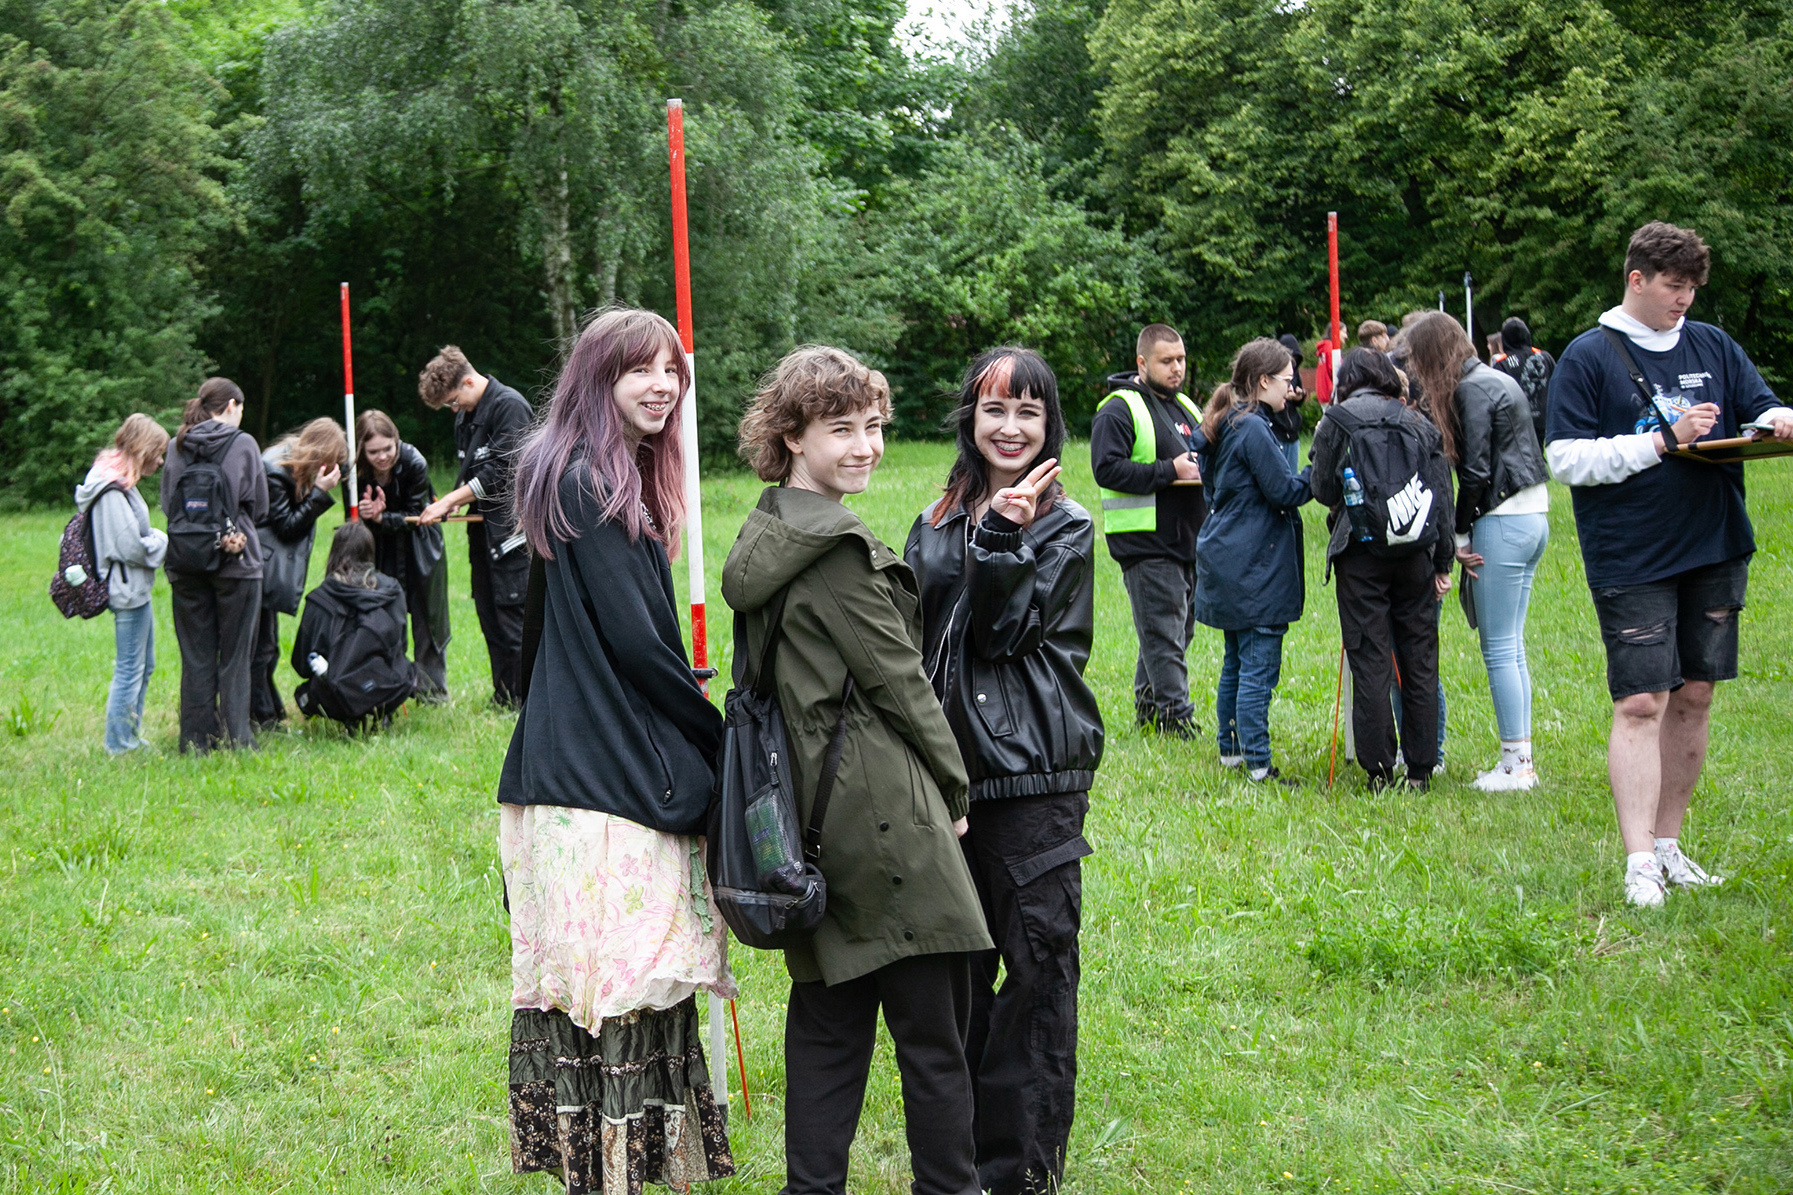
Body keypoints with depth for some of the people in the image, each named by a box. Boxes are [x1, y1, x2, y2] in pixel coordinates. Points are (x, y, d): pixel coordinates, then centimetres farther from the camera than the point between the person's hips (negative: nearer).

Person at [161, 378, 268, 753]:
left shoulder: (178, 447, 4)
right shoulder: (242, 444, -6)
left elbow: (167, 504, 3)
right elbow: (259, 507, -3)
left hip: (185, 564, 4)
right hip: (235, 565, -3)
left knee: (196, 657, 9)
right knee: (234, 655, 4)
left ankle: (197, 740, 11)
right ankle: (235, 739, 4)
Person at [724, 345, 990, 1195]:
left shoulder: (763, 540, 12)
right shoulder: (839, 548, -16)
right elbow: (898, 677, -13)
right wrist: (955, 785, 0)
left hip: (810, 816, 10)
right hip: (881, 811, -10)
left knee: (828, 1017, 14)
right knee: (931, 1024, -1)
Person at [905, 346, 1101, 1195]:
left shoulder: (1066, 527, -1)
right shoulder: (938, 524, 13)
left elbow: (1002, 632, -11)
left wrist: (1003, 541, -21)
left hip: (1034, 773, -4)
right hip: (945, 764, 4)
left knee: (1038, 955, -2)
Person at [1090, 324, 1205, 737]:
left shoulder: (1185, 407, 18)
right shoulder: (1119, 409, -8)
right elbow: (1107, 468, -20)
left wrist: (1206, 468, 6)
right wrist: (1169, 472, -22)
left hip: (1186, 540, 9)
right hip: (1146, 543, -9)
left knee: (1179, 628, 14)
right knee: (1163, 632, -8)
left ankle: (1148, 705, 25)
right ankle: (1177, 716, -7)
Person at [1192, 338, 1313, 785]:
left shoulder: (1226, 425, 13)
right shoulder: (1253, 429, -16)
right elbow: (1286, 492, -16)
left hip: (1228, 560, 10)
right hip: (1255, 566, -10)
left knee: (1237, 662, 18)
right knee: (1258, 667, -8)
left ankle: (1230, 749, 25)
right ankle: (1258, 764, -7)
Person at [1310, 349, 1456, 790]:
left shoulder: (1335, 422, 1)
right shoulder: (1418, 422, 9)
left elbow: (1324, 489, 1)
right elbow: (1442, 493, 8)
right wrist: (1443, 562, 13)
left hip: (1361, 553, -3)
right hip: (1415, 553, 3)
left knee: (1370, 662, 1)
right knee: (1420, 661, 8)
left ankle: (1379, 770, 1)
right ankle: (1421, 769, 10)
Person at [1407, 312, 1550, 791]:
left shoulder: (1472, 389, -11)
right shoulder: (1499, 380, 17)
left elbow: (1476, 470, -15)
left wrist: (1460, 535, -7)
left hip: (1502, 521, -9)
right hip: (1533, 516, 9)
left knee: (1499, 648, -4)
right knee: (1511, 647, 13)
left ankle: (1514, 764, -2)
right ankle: (1523, 759, 15)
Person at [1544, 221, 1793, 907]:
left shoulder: (1714, 348, 11)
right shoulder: (1588, 357, -4)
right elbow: (1567, 459, -10)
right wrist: (1664, 440, -16)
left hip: (1715, 554, 6)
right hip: (1633, 562, -5)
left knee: (1693, 697, 10)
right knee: (1640, 704, -9)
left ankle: (1668, 843, 21)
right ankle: (1639, 864, -10)